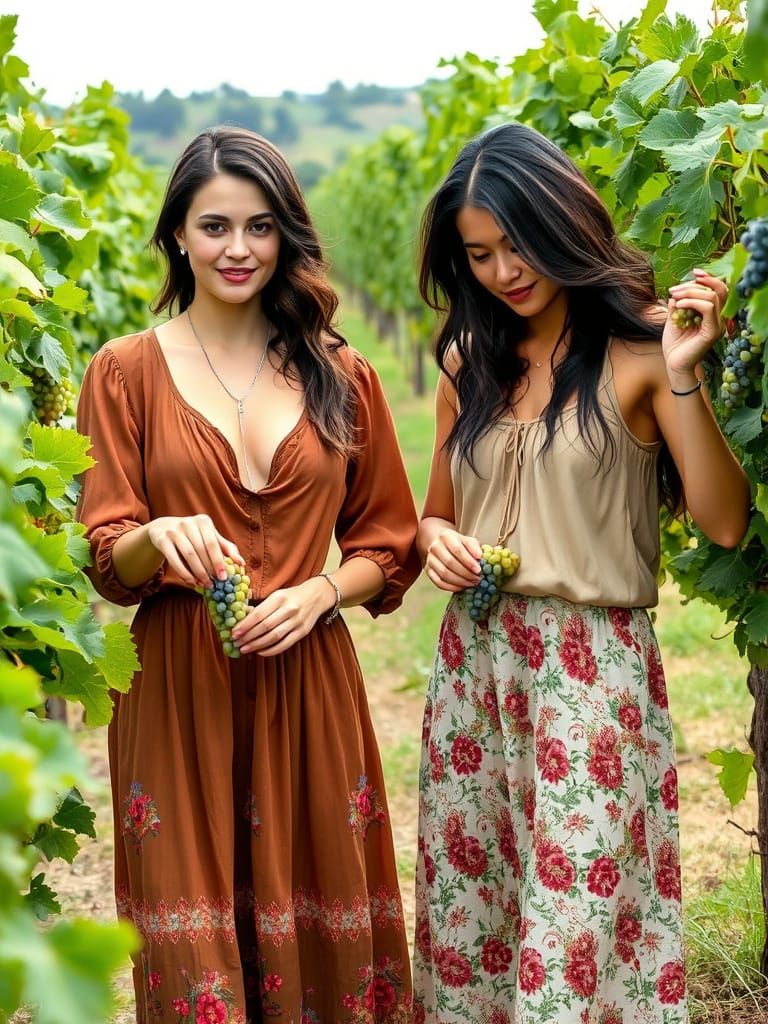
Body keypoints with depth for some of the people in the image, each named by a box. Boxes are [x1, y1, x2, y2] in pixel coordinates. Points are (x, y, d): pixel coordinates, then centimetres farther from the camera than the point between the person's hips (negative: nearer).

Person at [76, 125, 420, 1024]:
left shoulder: (342, 377, 8)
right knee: (194, 947, 2)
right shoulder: (127, 371, 2)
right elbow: (107, 563, 0)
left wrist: (318, 593, -8)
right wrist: (160, 538, -22)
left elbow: (388, 545, 12)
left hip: (308, 687, 2)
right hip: (177, 690, -1)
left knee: (313, 932, 5)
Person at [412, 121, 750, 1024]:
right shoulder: (471, 359, 10)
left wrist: (681, 379, -22)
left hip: (591, 672, -5)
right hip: (473, 667, 5)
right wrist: (435, 539, -2)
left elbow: (725, 524, -12)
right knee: (469, 908, 11)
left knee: (576, 925, -4)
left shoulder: (637, 347, -6)